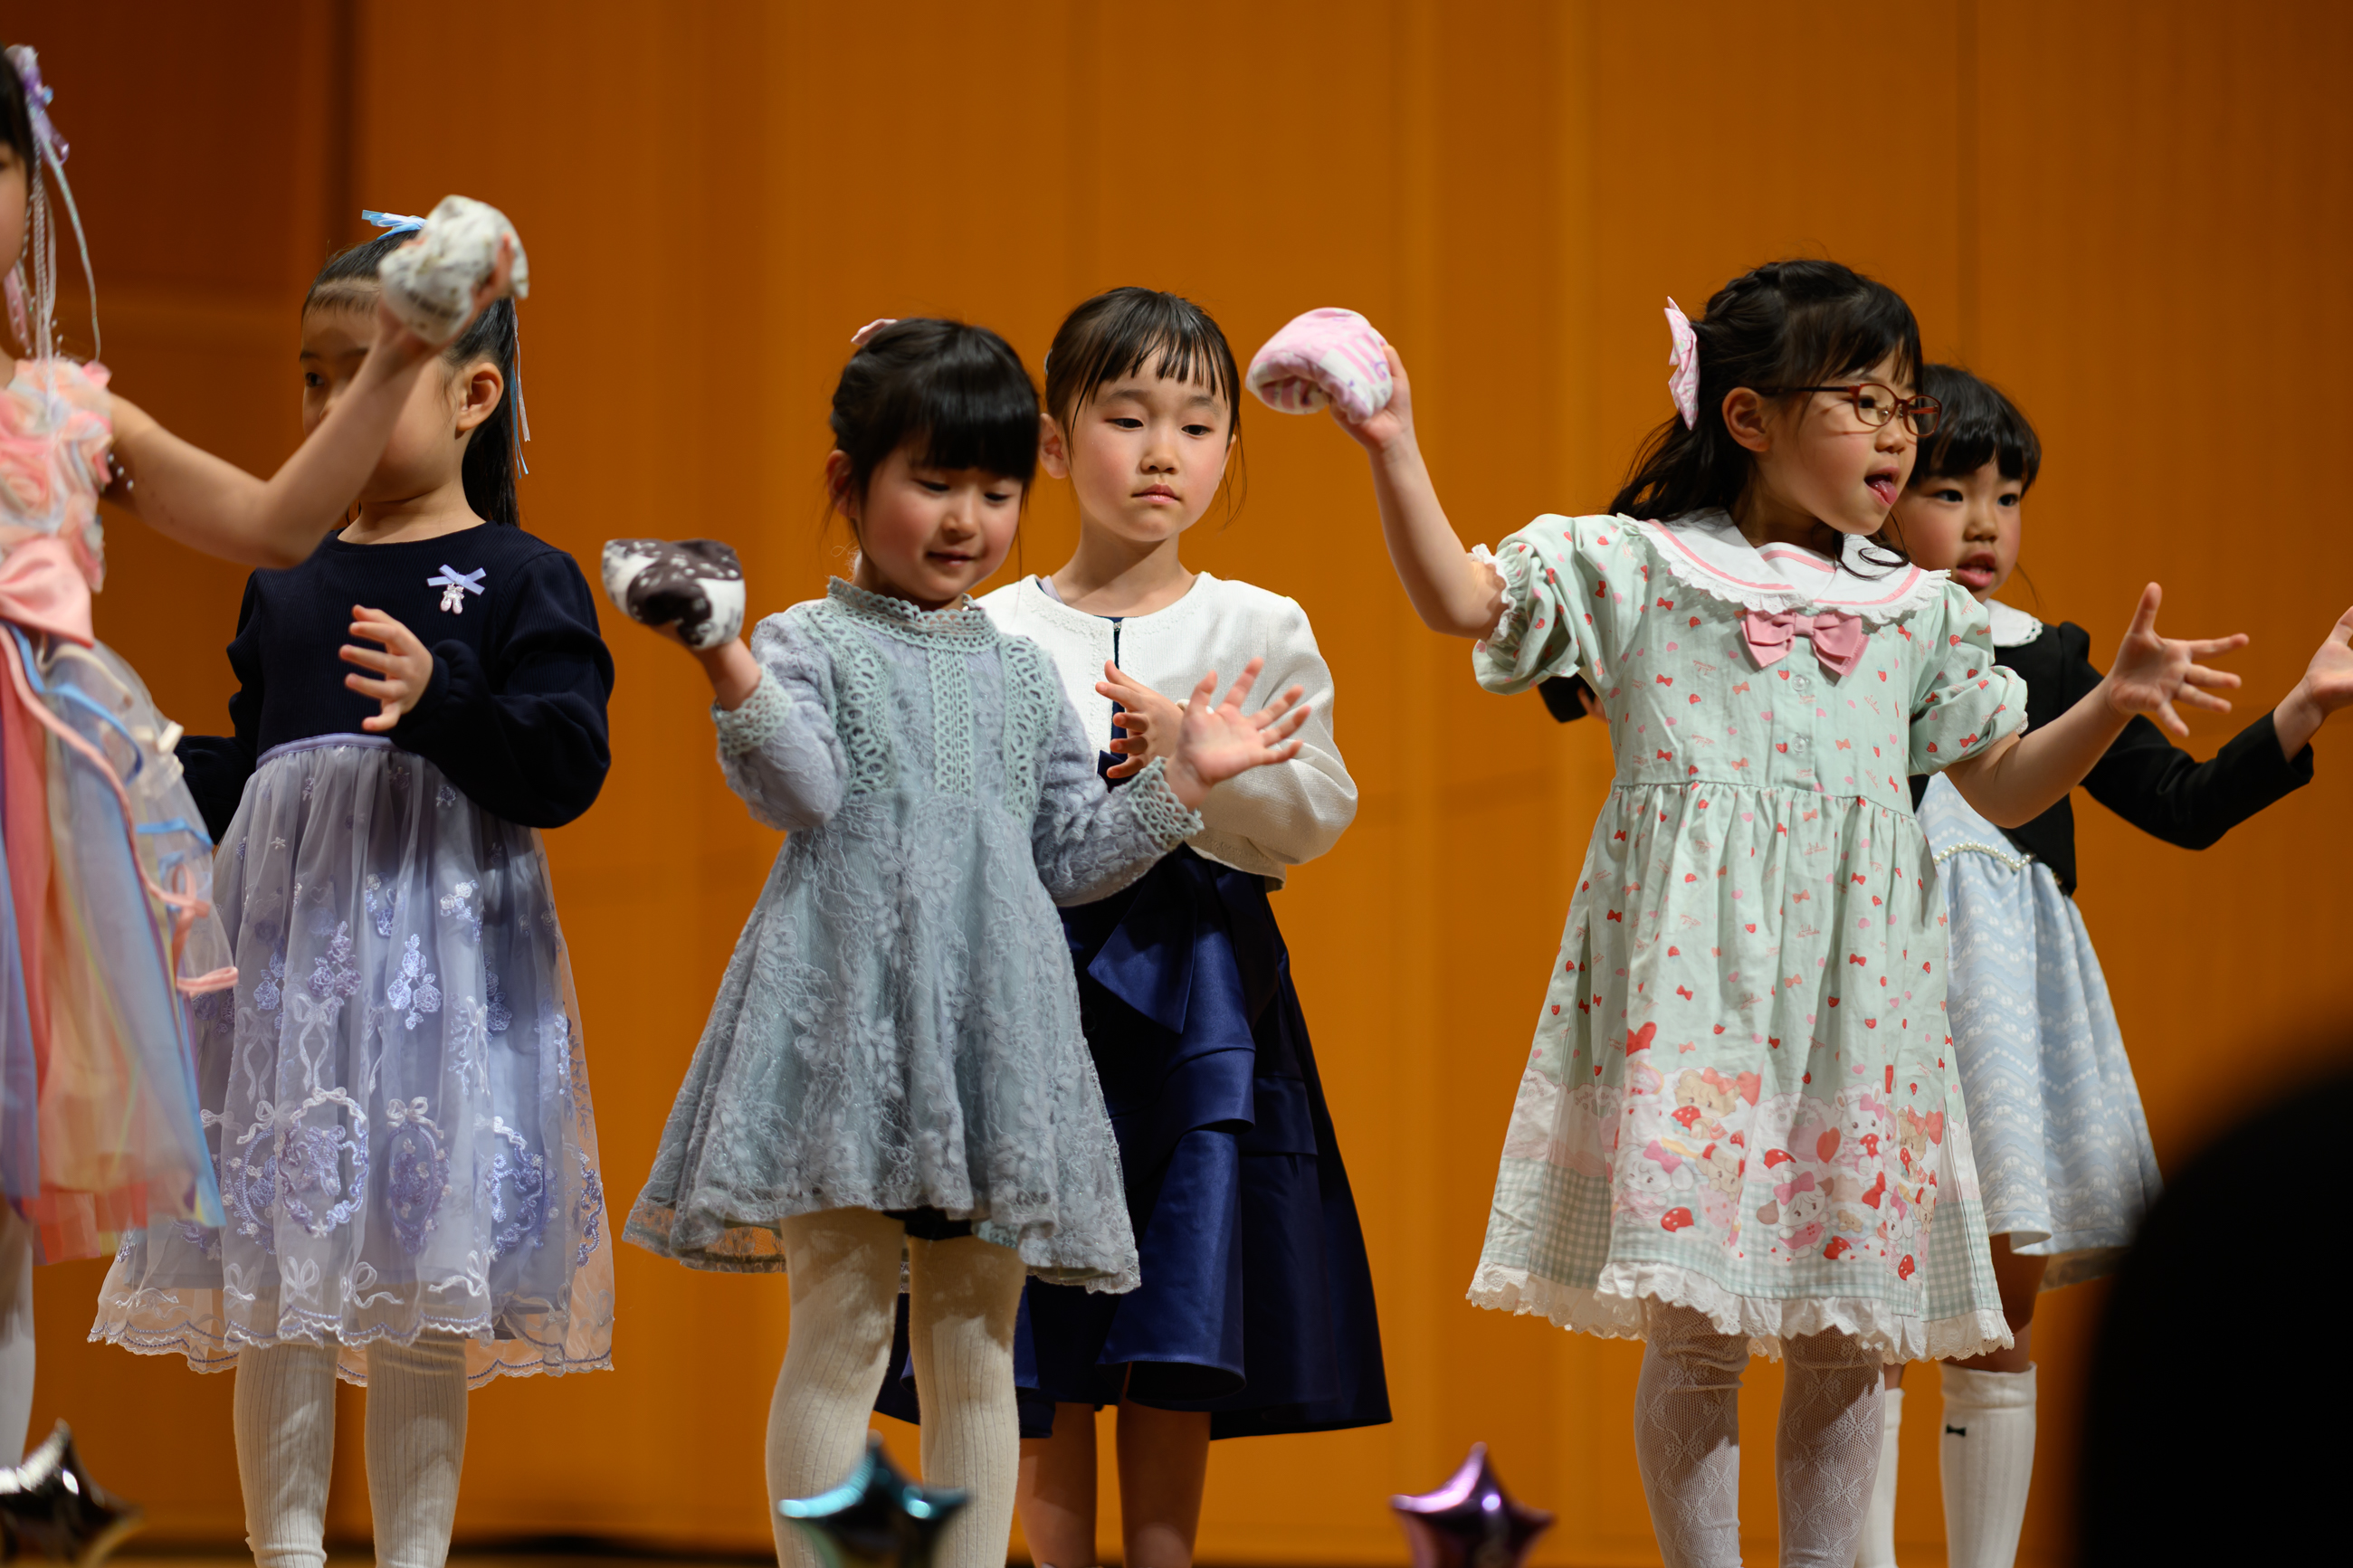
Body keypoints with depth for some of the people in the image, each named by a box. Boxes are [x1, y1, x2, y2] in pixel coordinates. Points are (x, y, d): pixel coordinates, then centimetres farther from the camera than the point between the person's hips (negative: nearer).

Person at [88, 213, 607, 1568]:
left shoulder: (521, 580, 0)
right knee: (274, 1285, 1)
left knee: (420, 1301, -1)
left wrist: (443, 699, -25)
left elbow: (568, 767, -11)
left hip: (443, 943, -4)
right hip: (288, 939, 4)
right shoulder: (287, 588, 15)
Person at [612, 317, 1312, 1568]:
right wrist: (727, 666, -30)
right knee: (841, 1333, -5)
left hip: (991, 1020, 5)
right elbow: (800, 793, -16)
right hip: (848, 1017, -5)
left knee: (975, 1347, 7)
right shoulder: (809, 644, 1)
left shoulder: (1022, 675, 16)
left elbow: (1067, 856, 17)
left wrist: (1179, 782, 10)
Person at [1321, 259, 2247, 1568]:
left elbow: (2002, 783, 19)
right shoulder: (1635, 567, 3)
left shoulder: (1921, 609, 13)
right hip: (1692, 979, -3)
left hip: (1854, 977, 3)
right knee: (1694, 1330, -5)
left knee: (1849, 1335, 4)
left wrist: (2114, 703, 5)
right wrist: (1396, 457, -10)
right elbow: (1461, 600, 0)